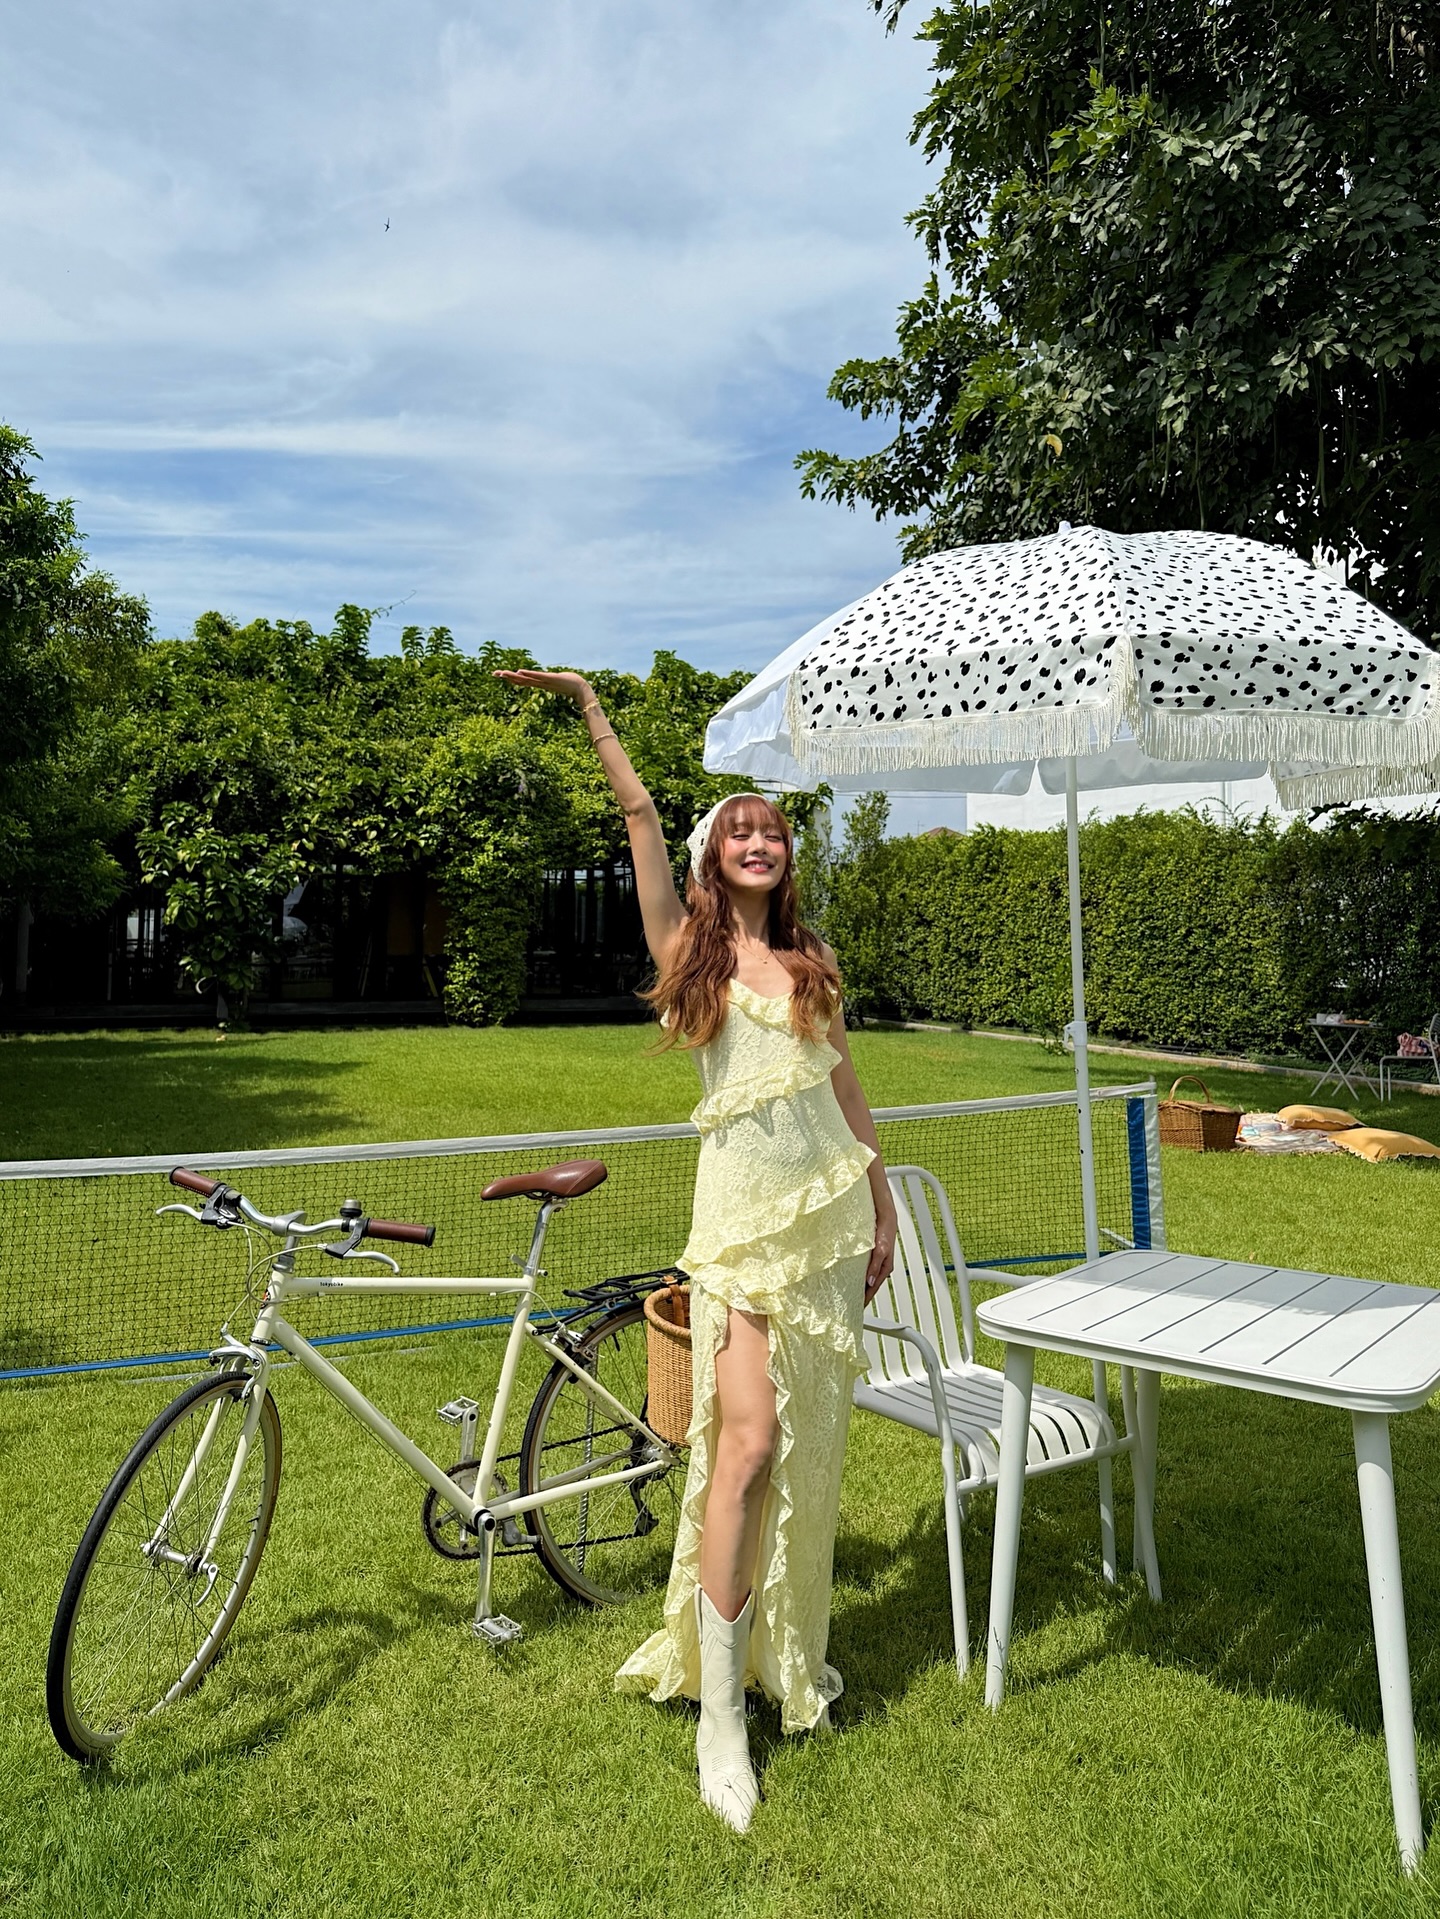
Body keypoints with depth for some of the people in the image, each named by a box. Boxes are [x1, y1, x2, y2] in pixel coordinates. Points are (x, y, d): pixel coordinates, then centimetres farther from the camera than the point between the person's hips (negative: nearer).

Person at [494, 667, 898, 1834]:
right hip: (744, 1212, -4)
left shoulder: (813, 963, 13)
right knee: (750, 1444, -11)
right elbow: (640, 813, -5)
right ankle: (719, 1714, 1)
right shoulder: (687, 946, 3)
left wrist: (883, 1208, 15)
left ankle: (789, 1645, 30)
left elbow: (847, 1089, 15)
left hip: (831, 1210, 5)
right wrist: (590, 708, -6)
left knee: (812, 1444, 11)